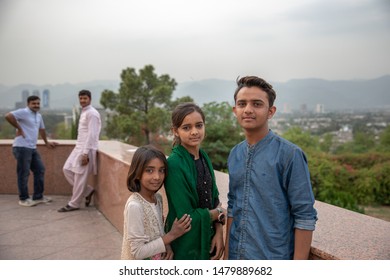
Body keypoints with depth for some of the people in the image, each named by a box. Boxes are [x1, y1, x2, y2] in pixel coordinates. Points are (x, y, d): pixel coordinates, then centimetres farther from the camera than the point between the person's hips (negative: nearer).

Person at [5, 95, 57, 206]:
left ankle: (38, 196, 21)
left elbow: (41, 129, 31)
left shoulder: (39, 116, 17)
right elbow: (8, 116, -25)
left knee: (40, 170, 11)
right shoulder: (23, 112, -11)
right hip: (22, 147, -9)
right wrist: (19, 128, -17)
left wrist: (46, 142, 38)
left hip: (32, 148, 9)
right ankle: (23, 199, 10)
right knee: (24, 173, -2)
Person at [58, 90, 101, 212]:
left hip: (86, 149, -10)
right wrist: (81, 150, 19)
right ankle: (87, 191, 17)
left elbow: (91, 134, -20)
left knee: (80, 177, -2)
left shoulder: (92, 113, -14)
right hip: (79, 147, 10)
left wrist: (85, 153, -23)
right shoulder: (83, 112, 16)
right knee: (67, 169, 10)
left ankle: (74, 204, 9)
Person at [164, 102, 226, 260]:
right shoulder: (174, 164, -22)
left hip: (208, 241, 6)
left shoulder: (204, 158, 1)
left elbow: (214, 199, 6)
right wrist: (220, 212, -8)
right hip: (186, 247, -6)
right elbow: (187, 217, -22)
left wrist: (219, 232, -8)